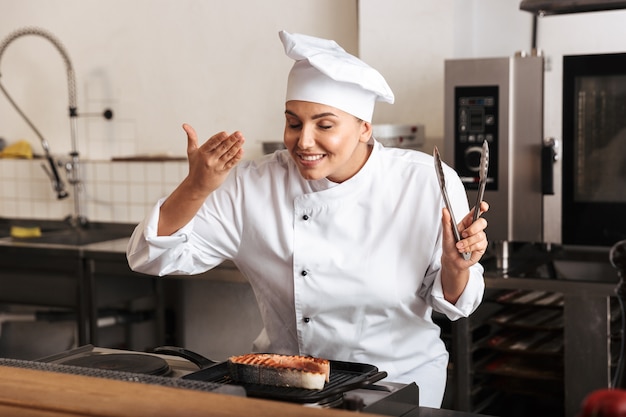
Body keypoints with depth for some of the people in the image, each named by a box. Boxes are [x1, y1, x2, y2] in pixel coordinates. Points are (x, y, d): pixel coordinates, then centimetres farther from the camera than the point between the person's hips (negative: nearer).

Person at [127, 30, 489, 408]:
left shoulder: (427, 183, -12)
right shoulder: (254, 186, -11)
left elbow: (451, 303, -2)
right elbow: (152, 258, -9)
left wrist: (455, 267, -24)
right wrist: (196, 188, -24)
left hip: (402, 379, -2)